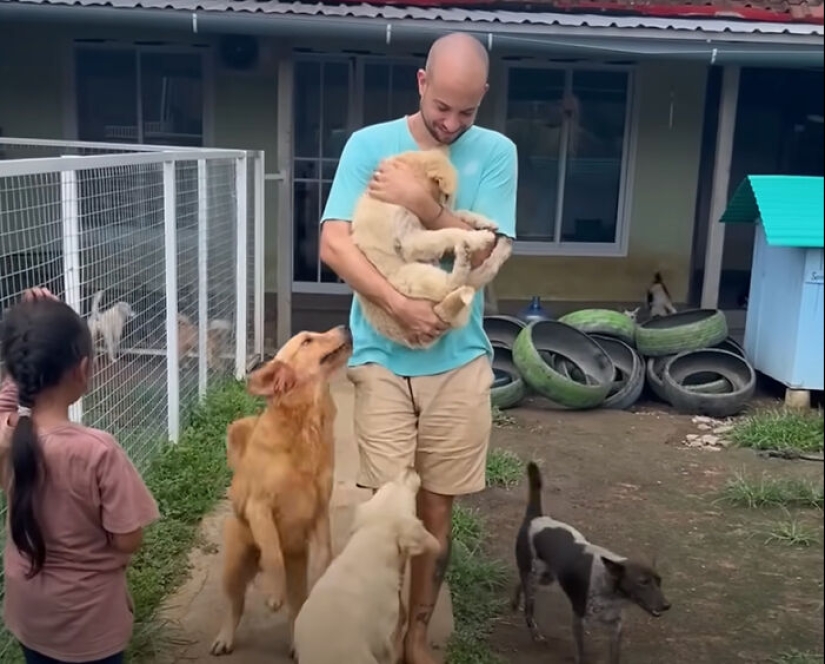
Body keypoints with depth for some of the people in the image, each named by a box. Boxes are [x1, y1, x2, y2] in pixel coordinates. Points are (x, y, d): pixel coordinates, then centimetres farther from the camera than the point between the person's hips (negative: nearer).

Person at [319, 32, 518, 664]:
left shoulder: (496, 153, 0)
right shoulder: (369, 144, -2)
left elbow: (487, 252, -9)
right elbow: (334, 244, -11)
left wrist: (422, 204, -20)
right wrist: (399, 304, -21)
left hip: (460, 359, 1)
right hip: (381, 356, -1)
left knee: (436, 510, 11)